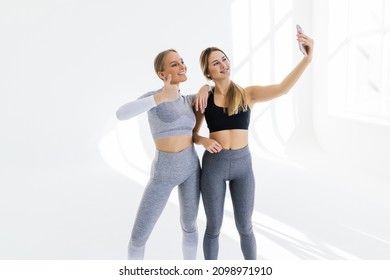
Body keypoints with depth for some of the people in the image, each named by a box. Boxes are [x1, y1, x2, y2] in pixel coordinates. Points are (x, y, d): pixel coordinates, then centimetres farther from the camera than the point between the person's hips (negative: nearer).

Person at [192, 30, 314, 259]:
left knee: (245, 227, 11)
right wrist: (204, 141, -13)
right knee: (214, 227, 11)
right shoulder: (203, 100, -2)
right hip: (213, 164, 0)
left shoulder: (248, 94, -3)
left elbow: (282, 88, -20)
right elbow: (192, 134, 10)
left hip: (242, 164, 0)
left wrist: (308, 58, -32)